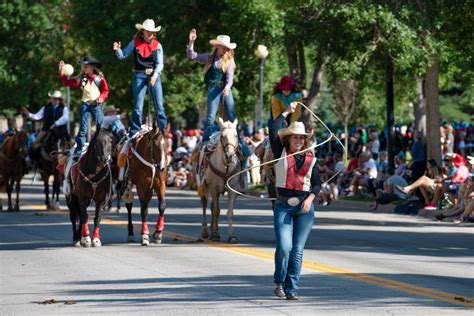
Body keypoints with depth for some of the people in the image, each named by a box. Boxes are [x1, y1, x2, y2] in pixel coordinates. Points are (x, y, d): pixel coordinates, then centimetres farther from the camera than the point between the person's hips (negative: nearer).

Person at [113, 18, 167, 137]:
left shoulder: (157, 45, 3)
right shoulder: (135, 43, 2)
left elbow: (160, 63, -2)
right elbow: (122, 56, 3)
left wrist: (155, 75, -18)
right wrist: (118, 50, -18)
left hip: (154, 75, 1)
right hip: (139, 76, -1)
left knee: (159, 107, 1)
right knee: (138, 108, -2)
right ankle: (133, 134, 3)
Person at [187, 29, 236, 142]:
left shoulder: (229, 60, 7)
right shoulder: (209, 58, 10)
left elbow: (230, 76, -3)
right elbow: (191, 55, 11)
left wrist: (227, 87, -22)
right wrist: (191, 42, 1)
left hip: (226, 88, 1)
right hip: (214, 88, -1)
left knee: (231, 116, 0)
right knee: (211, 116, -5)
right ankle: (206, 141, -3)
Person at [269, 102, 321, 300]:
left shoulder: (310, 159, 10)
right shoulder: (281, 153, 5)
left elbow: (317, 183, 10)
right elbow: (273, 131, -6)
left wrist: (310, 198, -7)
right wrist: (286, 113, 4)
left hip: (304, 207, 2)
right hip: (283, 206, -2)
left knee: (297, 250, 0)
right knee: (284, 246, -14)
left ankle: (292, 288, 6)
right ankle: (279, 282, 9)